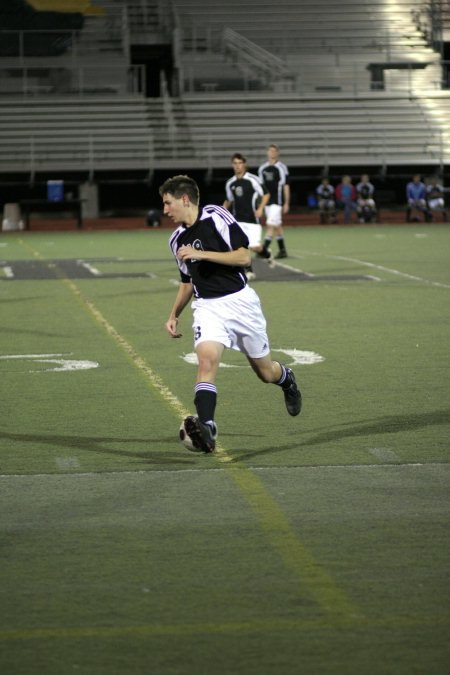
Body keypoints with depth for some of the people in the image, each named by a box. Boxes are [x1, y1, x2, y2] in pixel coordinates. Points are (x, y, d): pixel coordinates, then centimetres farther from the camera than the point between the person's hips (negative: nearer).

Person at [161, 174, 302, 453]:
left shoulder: (217, 217, -7)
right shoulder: (178, 239, 13)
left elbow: (244, 256, -14)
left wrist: (201, 254, -19)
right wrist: (174, 315, 20)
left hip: (240, 301, -3)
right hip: (207, 307, 3)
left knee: (265, 371, 9)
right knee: (207, 359, -26)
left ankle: (287, 379, 46)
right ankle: (206, 428, -39)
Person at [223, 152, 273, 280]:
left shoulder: (252, 179, -8)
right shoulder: (230, 183, 7)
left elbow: (266, 194, -4)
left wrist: (260, 208, -17)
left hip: (252, 219, -3)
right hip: (238, 220, 3)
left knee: (255, 247, -8)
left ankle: (267, 254, 28)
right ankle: (249, 272, 1)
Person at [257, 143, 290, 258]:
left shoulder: (281, 167, -5)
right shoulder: (262, 168, 10)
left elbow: (286, 186, -5)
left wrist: (286, 203, -8)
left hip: (277, 201, -6)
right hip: (267, 201, 6)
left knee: (271, 225, -13)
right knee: (277, 225, 11)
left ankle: (264, 249, -18)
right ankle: (282, 250, 17)